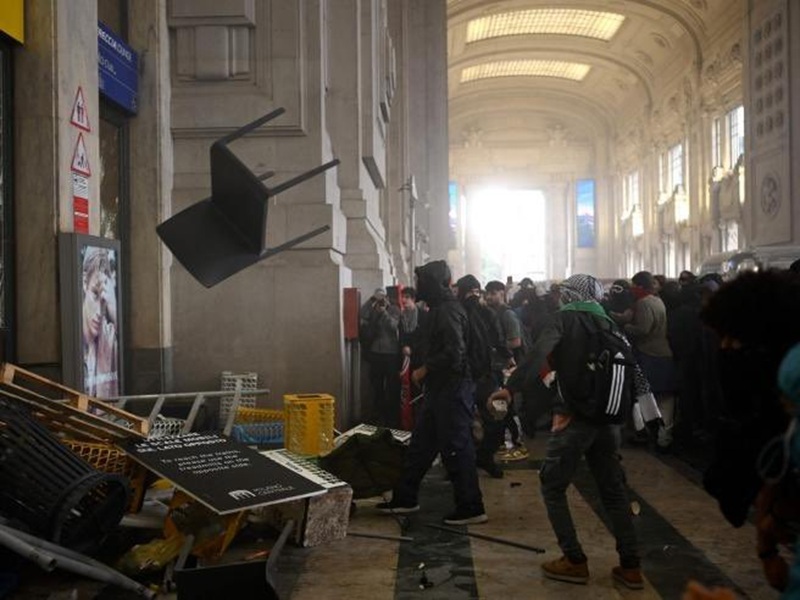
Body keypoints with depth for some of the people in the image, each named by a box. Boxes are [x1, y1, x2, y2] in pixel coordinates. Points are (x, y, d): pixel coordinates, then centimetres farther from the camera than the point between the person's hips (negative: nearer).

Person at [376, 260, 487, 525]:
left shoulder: (448, 311, -17)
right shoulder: (441, 309, 14)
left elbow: (454, 352, -25)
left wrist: (425, 370, -14)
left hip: (452, 389, -11)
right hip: (440, 389, 11)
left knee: (456, 448, -3)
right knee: (421, 443, 16)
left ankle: (471, 508, 6)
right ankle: (405, 498, 26)